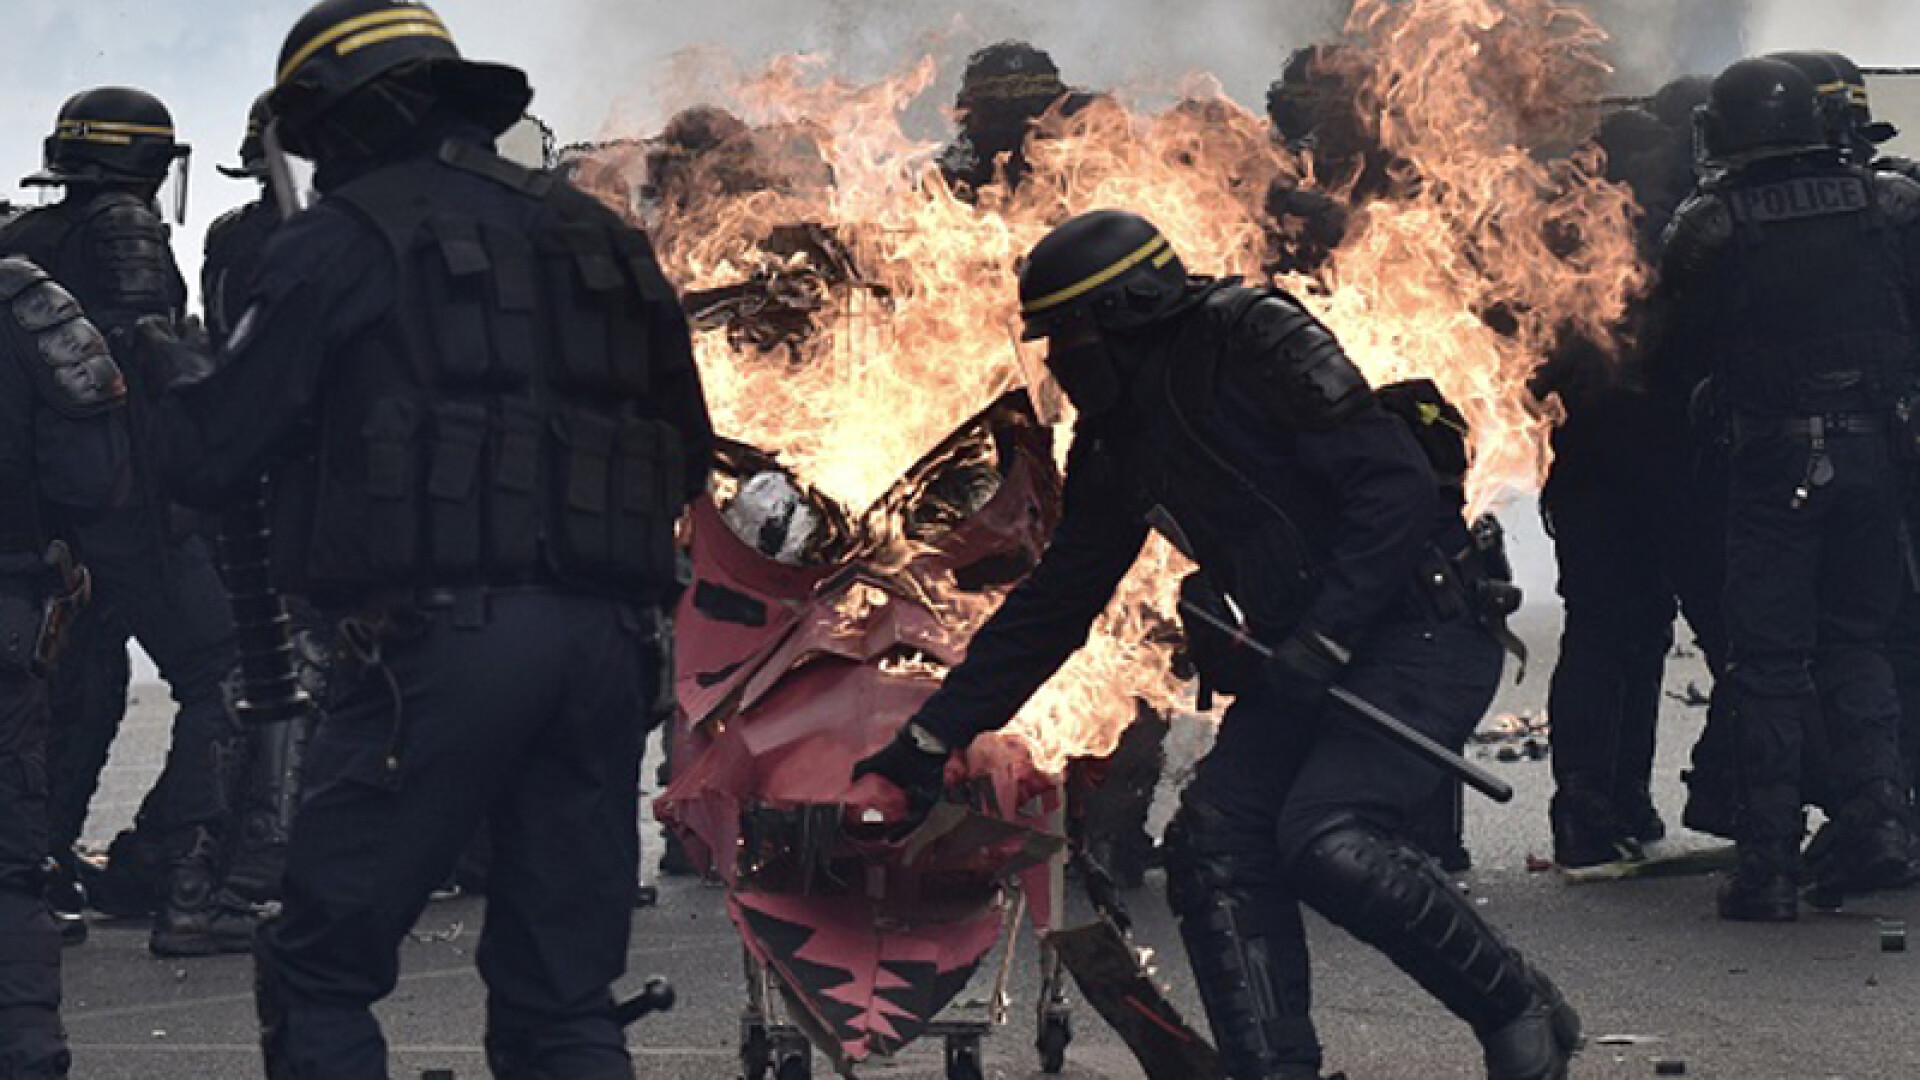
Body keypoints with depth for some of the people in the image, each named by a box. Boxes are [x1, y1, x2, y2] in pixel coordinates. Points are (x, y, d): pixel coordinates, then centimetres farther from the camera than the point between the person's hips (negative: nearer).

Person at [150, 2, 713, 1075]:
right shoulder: (605, 240, 19)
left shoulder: (343, 241, 2)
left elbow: (216, 459, 3)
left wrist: (186, 376, 24)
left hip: (437, 641, -6)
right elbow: (687, 457, 22)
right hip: (608, 648, 6)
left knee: (320, 977, 2)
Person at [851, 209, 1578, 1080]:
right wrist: (933, 736, 17)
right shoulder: (1119, 444, 12)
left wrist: (1324, 640, -24)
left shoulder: (1253, 341, -14)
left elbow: (1395, 481, -20)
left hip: (1422, 632, -8)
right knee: (1215, 846, -9)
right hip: (1303, 662, 8)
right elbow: (1051, 606, 19)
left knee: (1323, 838, -24)